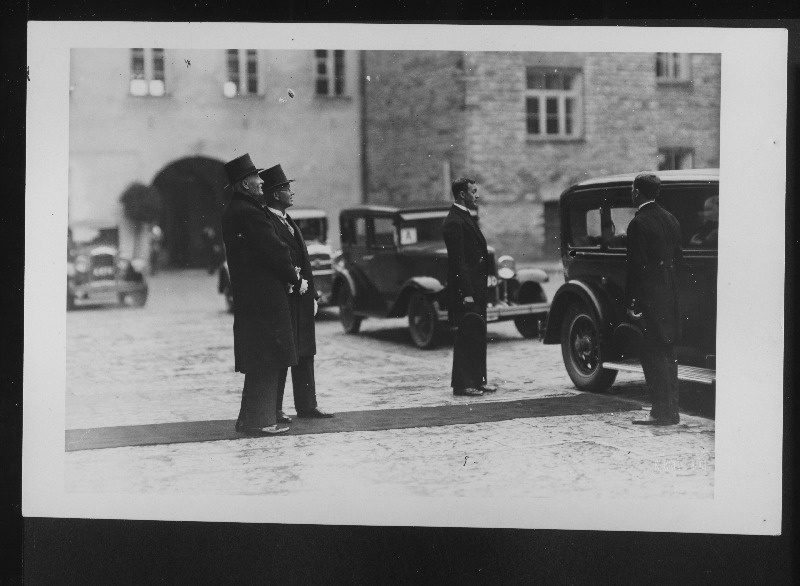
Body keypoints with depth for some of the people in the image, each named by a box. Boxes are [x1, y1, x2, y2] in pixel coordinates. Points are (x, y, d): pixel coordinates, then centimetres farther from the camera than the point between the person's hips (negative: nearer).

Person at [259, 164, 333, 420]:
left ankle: (306, 405, 18)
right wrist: (290, 280, -20)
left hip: (301, 296, 9)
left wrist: (312, 295, 16)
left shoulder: (288, 221, 17)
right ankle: (274, 409, 5)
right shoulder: (266, 222, -12)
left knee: (304, 353, 12)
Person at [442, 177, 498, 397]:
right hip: (466, 290, -10)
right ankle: (462, 385, 0)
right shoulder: (454, 222, -15)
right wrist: (466, 293, -24)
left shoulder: (466, 218, 17)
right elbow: (458, 261, -21)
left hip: (476, 289, 10)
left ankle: (477, 380, 20)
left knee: (478, 336, 13)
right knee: (466, 336, -6)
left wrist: (480, 290, 18)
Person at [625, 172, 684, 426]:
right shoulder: (670, 219, 11)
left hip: (650, 296, -8)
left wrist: (630, 301, -13)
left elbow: (636, 265, -17)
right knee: (667, 353, 13)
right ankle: (671, 410, 18)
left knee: (653, 355, -5)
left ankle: (662, 412, -4)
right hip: (670, 294, 8)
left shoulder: (639, 224, -14)